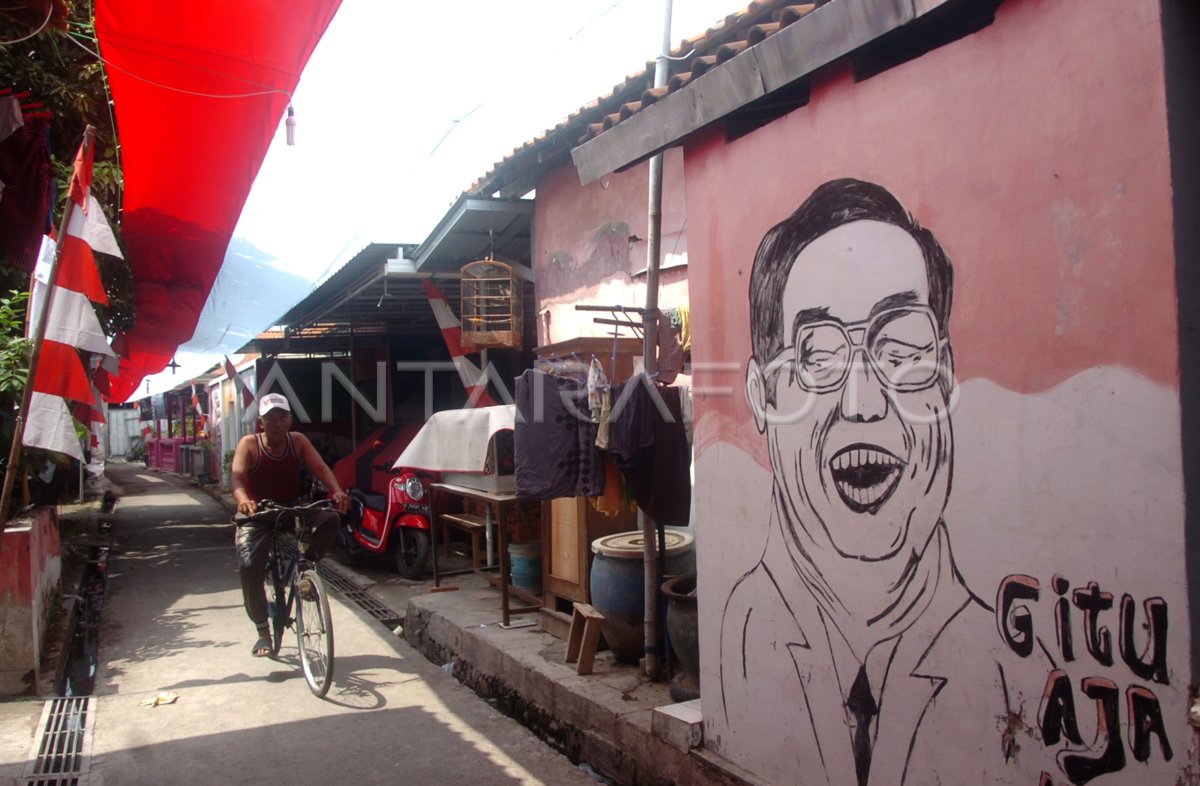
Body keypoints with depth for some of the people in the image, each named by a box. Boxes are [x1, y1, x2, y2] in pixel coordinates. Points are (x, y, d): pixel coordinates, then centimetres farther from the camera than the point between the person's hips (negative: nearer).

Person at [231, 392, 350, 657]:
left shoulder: (297, 441, -6)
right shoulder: (249, 444, -14)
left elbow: (320, 467, -17)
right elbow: (237, 477, -28)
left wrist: (337, 491, -38)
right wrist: (243, 500, -51)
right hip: (257, 516, -2)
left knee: (330, 518, -26)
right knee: (249, 566, -23)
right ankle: (263, 632, -8)